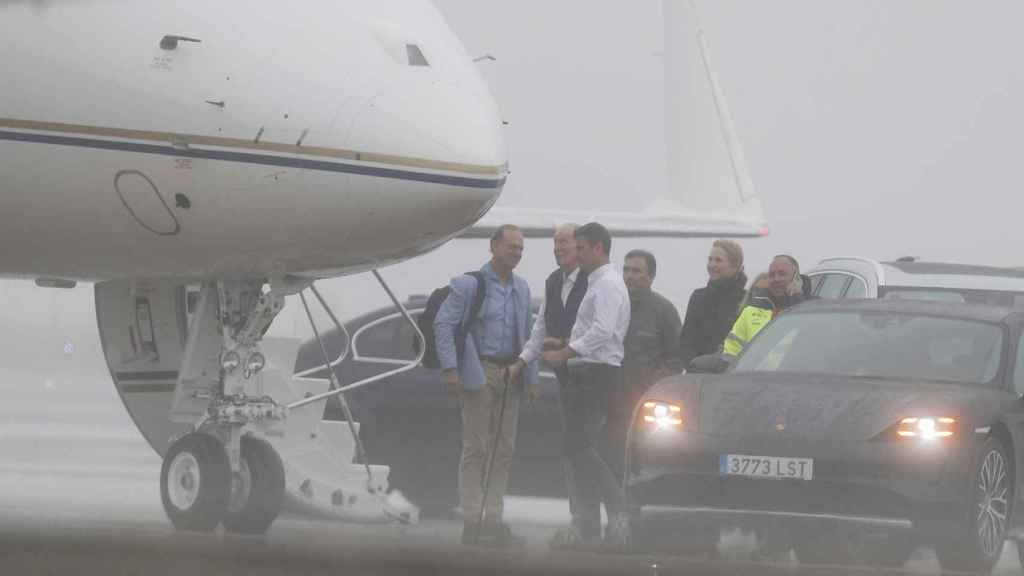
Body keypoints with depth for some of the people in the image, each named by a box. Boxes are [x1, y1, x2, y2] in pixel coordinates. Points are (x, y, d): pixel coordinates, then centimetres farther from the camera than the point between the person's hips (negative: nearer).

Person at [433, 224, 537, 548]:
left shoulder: (521, 288, 13)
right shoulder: (469, 284, -6)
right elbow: (443, 324, -9)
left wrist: (531, 377, 11)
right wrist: (450, 369, -16)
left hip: (510, 374, 6)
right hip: (479, 372, -6)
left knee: (504, 449, 5)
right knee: (476, 448, -6)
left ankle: (493, 522, 9)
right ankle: (472, 524, -4)